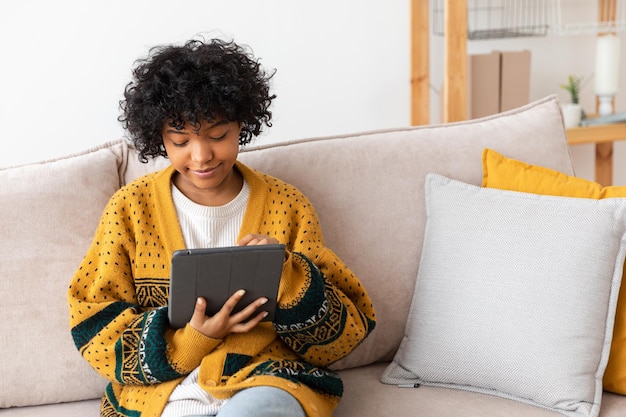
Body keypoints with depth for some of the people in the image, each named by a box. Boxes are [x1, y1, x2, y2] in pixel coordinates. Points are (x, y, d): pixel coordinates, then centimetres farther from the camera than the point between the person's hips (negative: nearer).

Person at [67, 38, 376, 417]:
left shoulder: (287, 206, 6)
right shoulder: (131, 208, 7)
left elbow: (347, 333, 4)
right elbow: (95, 328, 3)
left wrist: (285, 275, -15)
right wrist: (194, 337, -12)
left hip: (269, 381, 1)